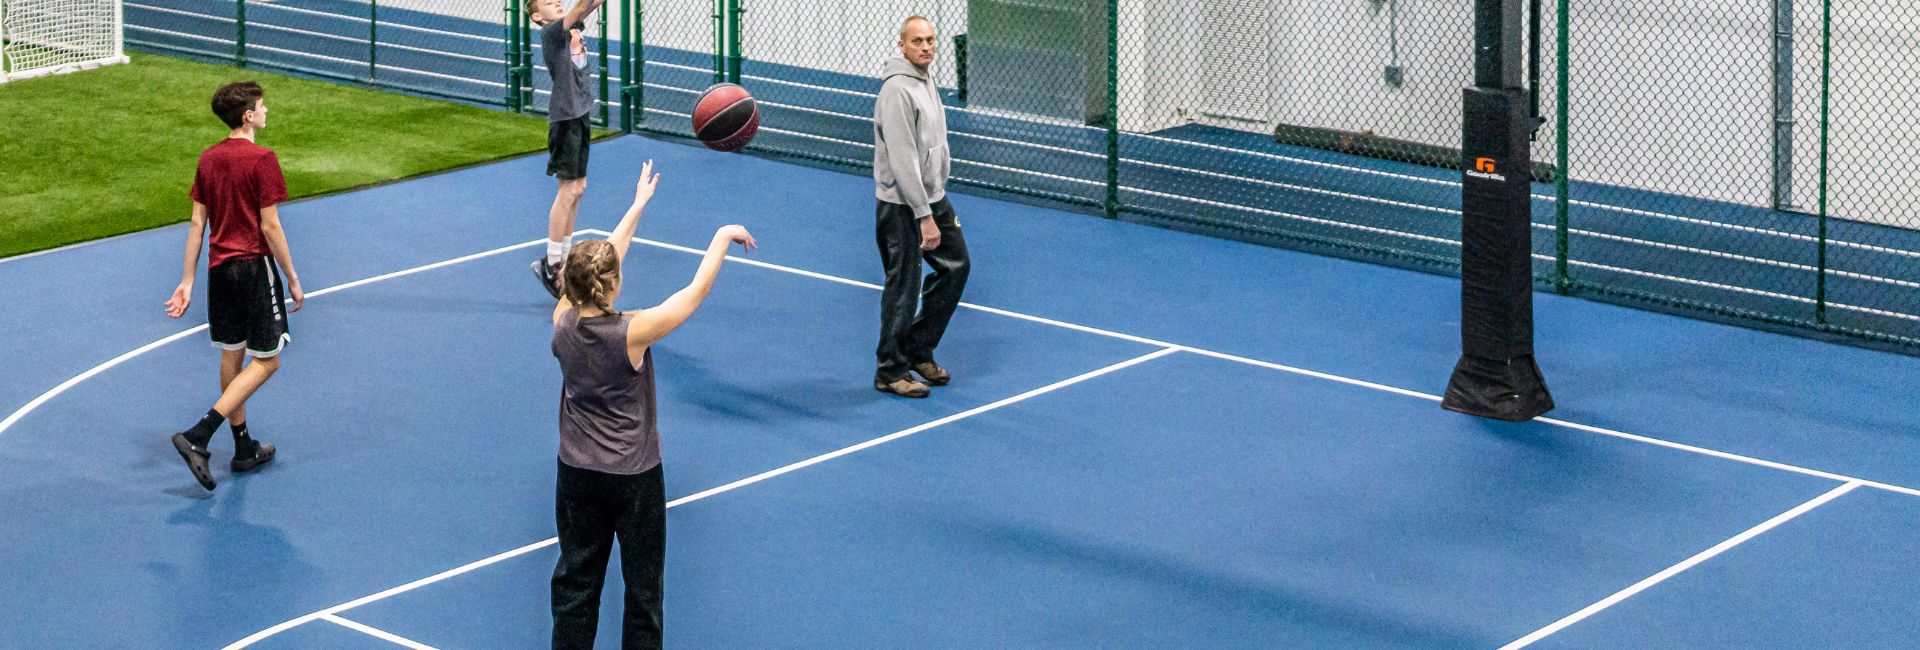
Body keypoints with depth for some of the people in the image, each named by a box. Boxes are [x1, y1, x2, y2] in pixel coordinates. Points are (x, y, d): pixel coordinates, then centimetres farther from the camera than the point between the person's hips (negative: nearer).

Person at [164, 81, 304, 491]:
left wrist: (187, 282, 8)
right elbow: (270, 227, -15)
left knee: (232, 356, 15)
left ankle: (244, 449, 24)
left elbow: (197, 223, 6)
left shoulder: (208, 159, 5)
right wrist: (292, 280, -7)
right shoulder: (262, 160, -15)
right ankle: (198, 437, -13)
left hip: (220, 268, 7)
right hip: (255, 267, -7)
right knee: (266, 361, 0)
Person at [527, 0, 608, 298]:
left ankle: (564, 258, 23)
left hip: (580, 115, 9)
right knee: (568, 190, -8)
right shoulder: (550, 33, -13)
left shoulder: (572, 28, 11)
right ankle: (550, 265, -3)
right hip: (564, 118, -9)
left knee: (578, 188, 13)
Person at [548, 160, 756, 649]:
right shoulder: (632, 333, -25)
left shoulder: (564, 323, -12)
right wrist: (723, 238, -2)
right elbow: (697, 291, -16)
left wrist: (638, 205, 11)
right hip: (634, 479, -4)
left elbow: (601, 263, 2)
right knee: (643, 584, 11)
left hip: (577, 475, 4)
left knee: (576, 578, 14)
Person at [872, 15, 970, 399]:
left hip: (933, 198, 10)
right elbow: (903, 161, -24)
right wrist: (924, 217, -25)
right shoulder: (897, 91, -21)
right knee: (904, 287, -3)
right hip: (903, 206, -10)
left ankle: (918, 350, 26)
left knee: (955, 266, 16)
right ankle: (891, 373, 8)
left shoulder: (926, 82, 10)